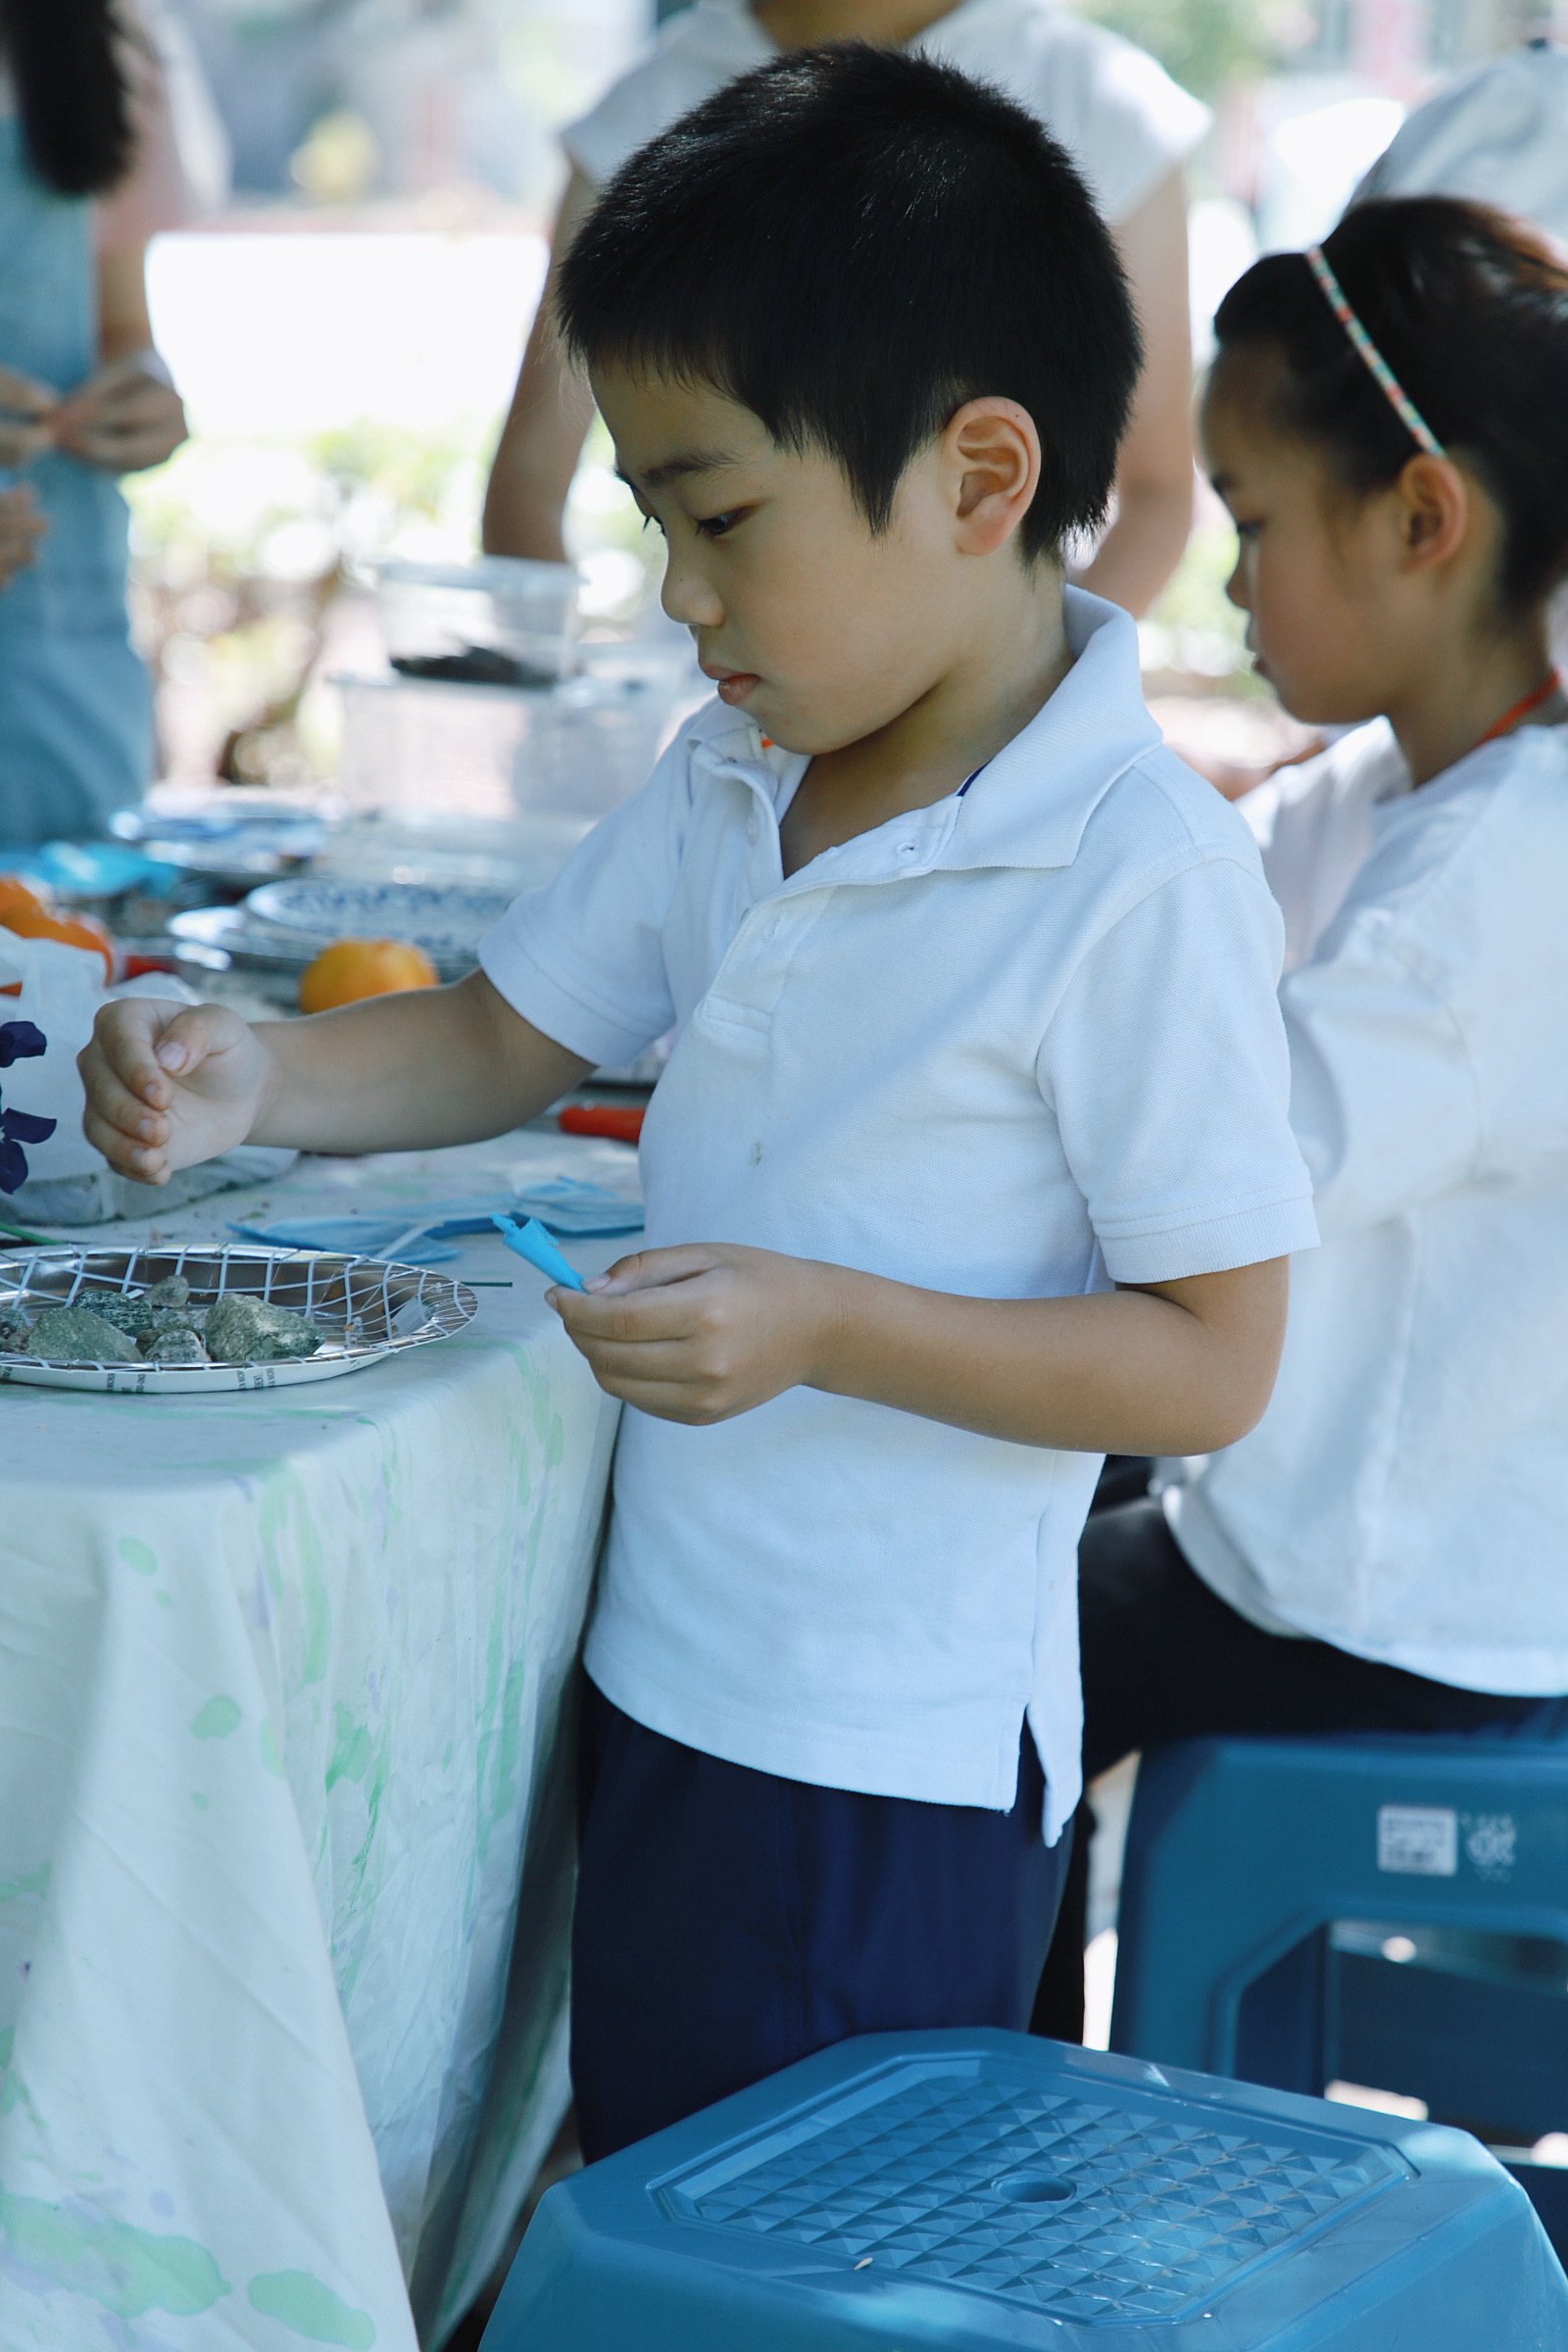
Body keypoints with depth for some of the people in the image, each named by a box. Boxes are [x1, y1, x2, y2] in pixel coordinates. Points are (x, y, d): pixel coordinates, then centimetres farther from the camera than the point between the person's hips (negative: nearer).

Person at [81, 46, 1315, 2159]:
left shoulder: (1144, 879, -19)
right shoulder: (729, 786, 4)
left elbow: (1212, 1364, -17)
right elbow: (505, 1038, 16)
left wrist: (825, 1324, -27)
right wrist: (253, 1083, -4)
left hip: (889, 1770, -7)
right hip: (662, 1677, 7)